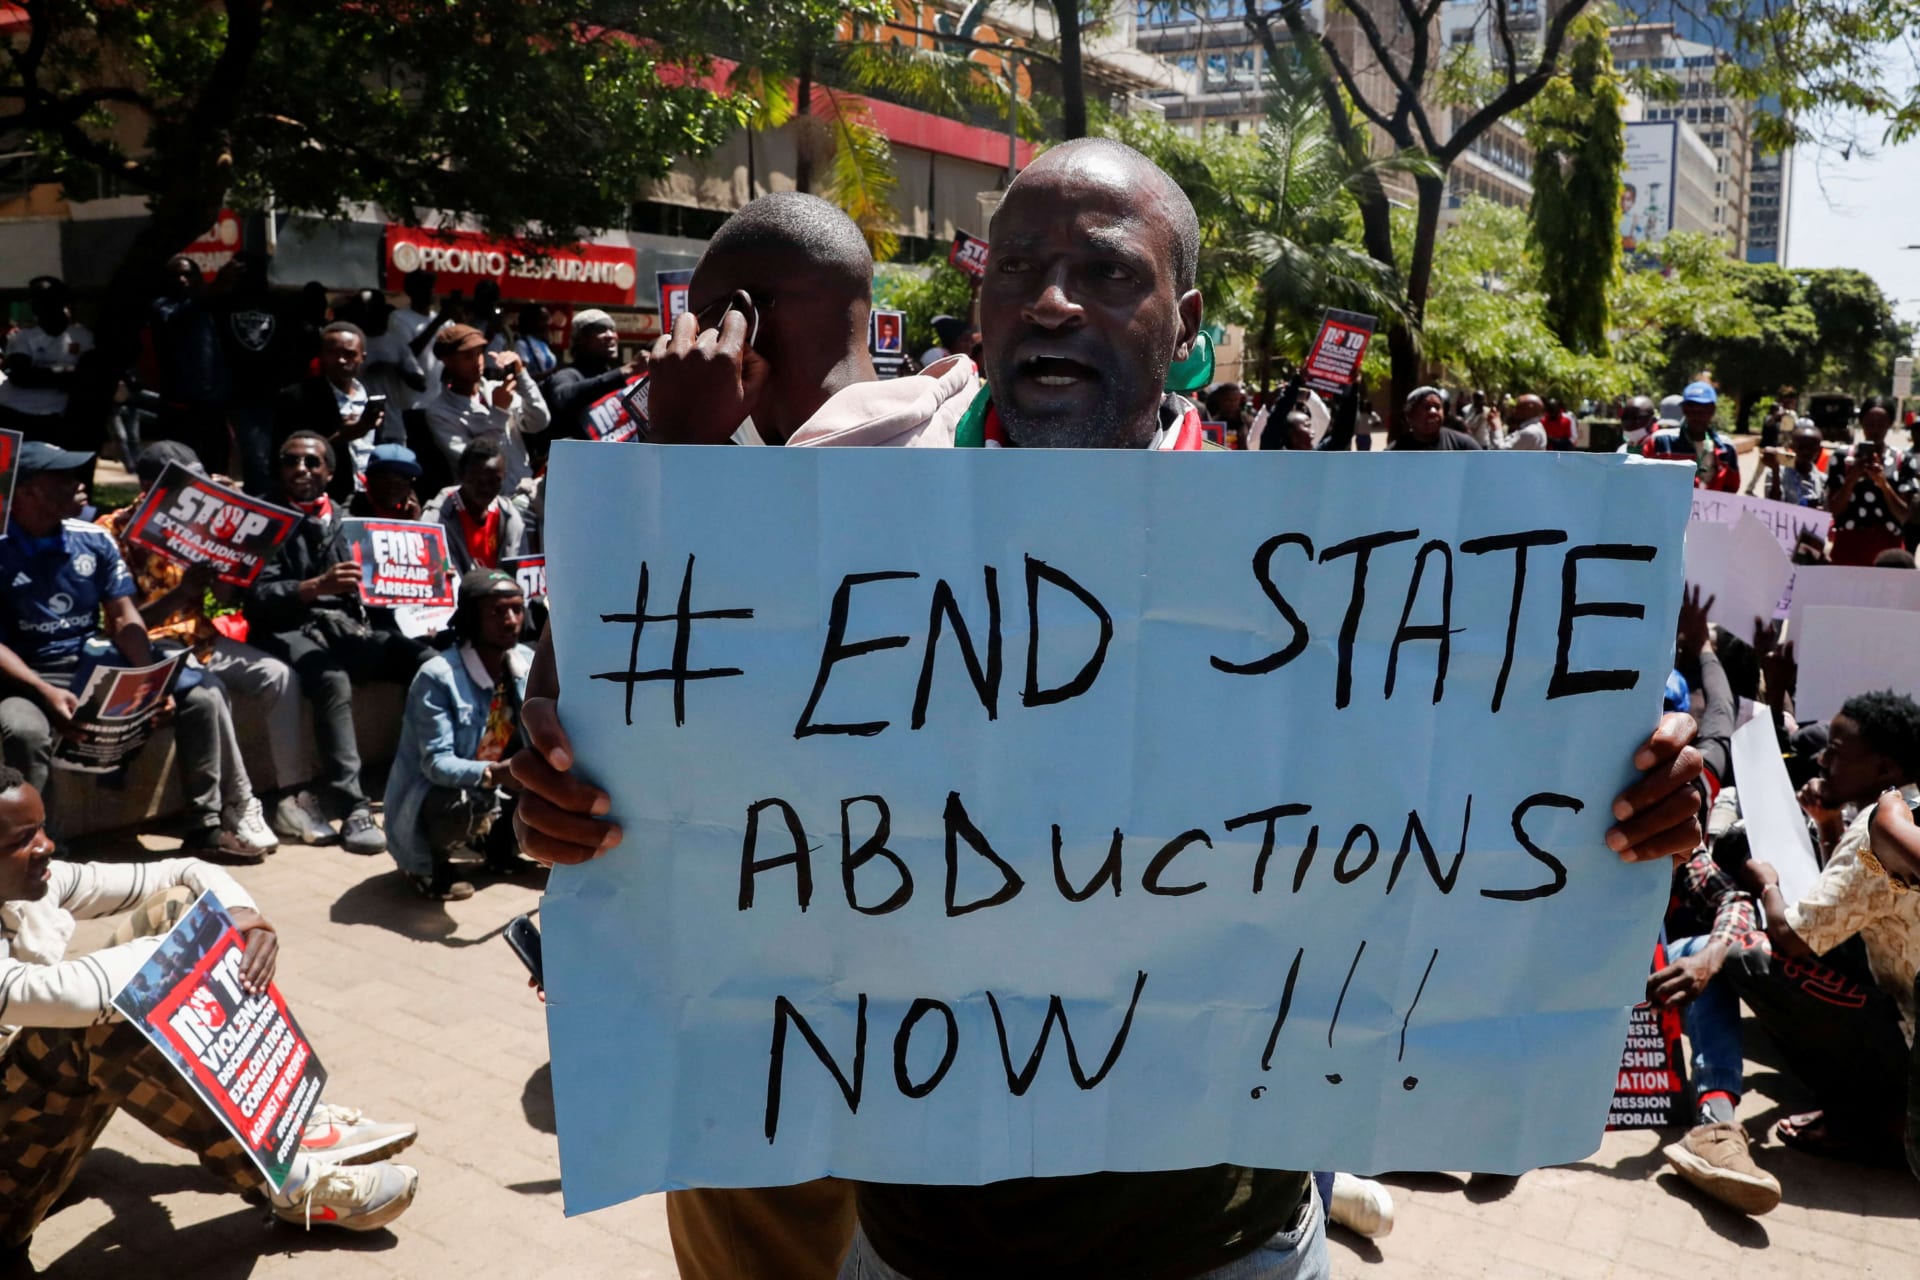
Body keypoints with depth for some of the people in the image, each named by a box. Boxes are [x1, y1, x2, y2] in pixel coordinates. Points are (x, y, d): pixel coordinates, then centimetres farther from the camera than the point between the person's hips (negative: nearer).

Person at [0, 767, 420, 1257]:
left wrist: (244, 915, -22)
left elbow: (186, 873, 0)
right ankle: (283, 1179, -23)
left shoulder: (42, 883, -5)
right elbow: (75, 996, -44)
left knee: (178, 907, -5)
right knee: (102, 1022, -35)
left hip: (47, 1106, 8)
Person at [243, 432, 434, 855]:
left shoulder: (343, 519, 19)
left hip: (343, 625, 5)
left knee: (427, 660, -20)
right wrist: (317, 586, -25)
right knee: (334, 681, -37)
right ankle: (352, 807, -37)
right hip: (288, 630, -5)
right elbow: (258, 599, -9)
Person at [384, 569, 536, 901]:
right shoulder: (437, 677, -24)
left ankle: (496, 845, 15)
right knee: (464, 805, -39)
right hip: (432, 796, -6)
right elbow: (437, 764, -29)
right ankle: (431, 865, -1)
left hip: (494, 793, 7)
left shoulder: (529, 663, -6)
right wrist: (493, 773, -46)